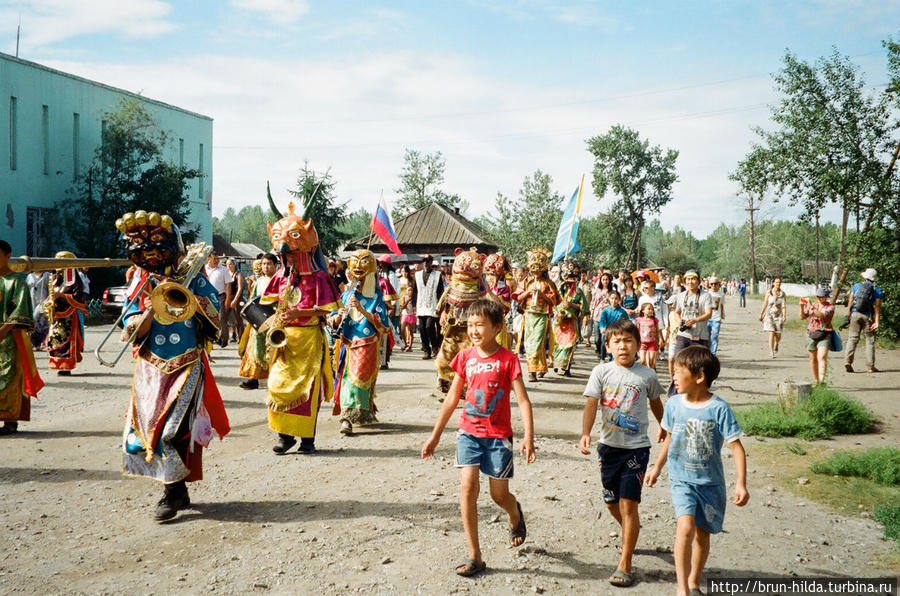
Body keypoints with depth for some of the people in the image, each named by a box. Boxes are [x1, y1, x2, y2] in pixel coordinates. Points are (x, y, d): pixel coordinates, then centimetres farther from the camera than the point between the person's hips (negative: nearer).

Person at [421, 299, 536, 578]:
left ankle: (515, 515, 44)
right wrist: (435, 436, 11)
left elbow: (523, 400, -11)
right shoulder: (465, 357, 2)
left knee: (499, 495, 5)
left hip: (498, 435, -3)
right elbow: (452, 399, 10)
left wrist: (528, 437, -23)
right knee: (467, 486, -12)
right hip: (469, 431, 3)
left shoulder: (508, 359, -9)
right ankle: (475, 557, -3)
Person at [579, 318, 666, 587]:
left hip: (636, 447, -2)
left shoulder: (647, 375, -3)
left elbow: (656, 403, 16)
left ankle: (625, 565, 2)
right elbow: (591, 404, -12)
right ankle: (631, 531, 47)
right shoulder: (601, 372, -4)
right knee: (611, 502, 15)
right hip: (608, 445, 2)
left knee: (628, 504, -7)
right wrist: (585, 434, -27)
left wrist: (663, 427, 31)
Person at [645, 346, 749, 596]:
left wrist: (741, 484, -16)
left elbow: (736, 446, -10)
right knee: (685, 526, -19)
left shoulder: (719, 408, -13)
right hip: (681, 480, 1)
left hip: (710, 482, -1)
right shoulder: (674, 404, -1)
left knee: (702, 533, 12)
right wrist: (657, 467, 20)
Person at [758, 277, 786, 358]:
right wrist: (761, 314, 8)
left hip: (778, 315, 2)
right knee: (771, 334, -12)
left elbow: (783, 305, -4)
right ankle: (771, 352, -8)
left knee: (778, 335, 4)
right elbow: (765, 304, 6)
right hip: (769, 315, -2)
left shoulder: (782, 293, 3)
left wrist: (784, 315, -16)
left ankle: (776, 345, 38)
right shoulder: (769, 292, 0)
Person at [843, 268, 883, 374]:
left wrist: (848, 314, 9)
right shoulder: (877, 290, 1)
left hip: (855, 314, 1)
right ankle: (871, 366, 7)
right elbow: (877, 307, -5)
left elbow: (850, 301, 3)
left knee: (852, 338, 3)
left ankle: (848, 361, -12)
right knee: (870, 340, 7)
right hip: (868, 317, -1)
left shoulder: (856, 286, 6)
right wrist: (877, 322, -8)